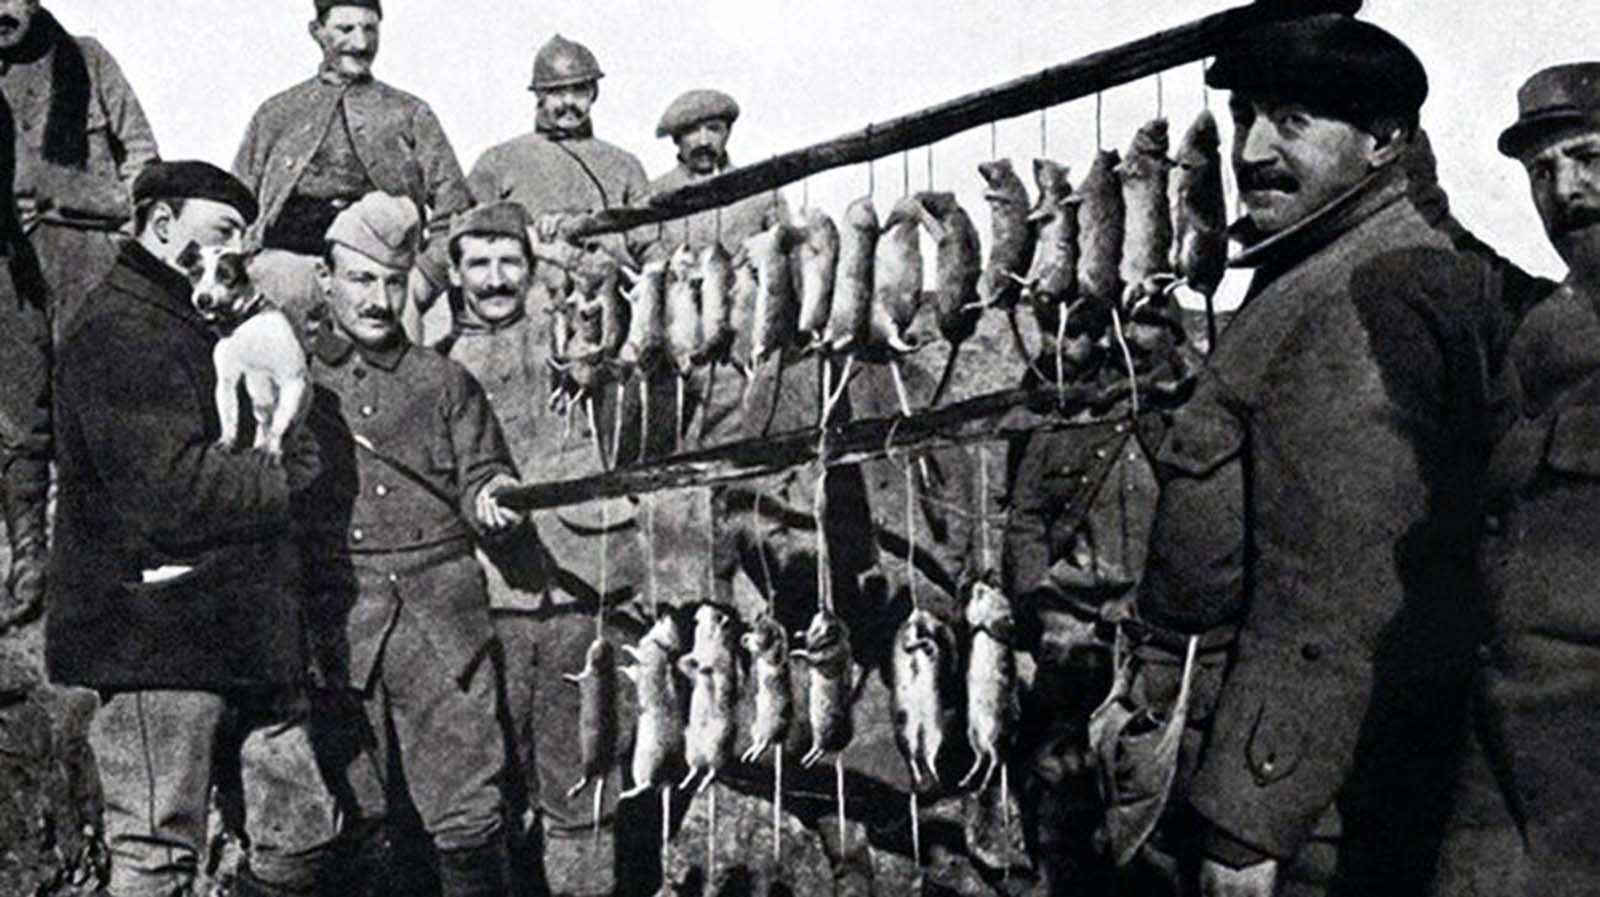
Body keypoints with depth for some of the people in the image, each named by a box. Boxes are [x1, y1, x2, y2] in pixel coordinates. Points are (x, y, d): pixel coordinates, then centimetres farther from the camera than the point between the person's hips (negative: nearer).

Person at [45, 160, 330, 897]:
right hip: (159, 639, -9)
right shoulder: (118, 334, -11)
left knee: (303, 836, 11)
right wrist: (284, 476, -11)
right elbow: (172, 488, -23)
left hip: (236, 634, 10)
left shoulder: (188, 329, 22)